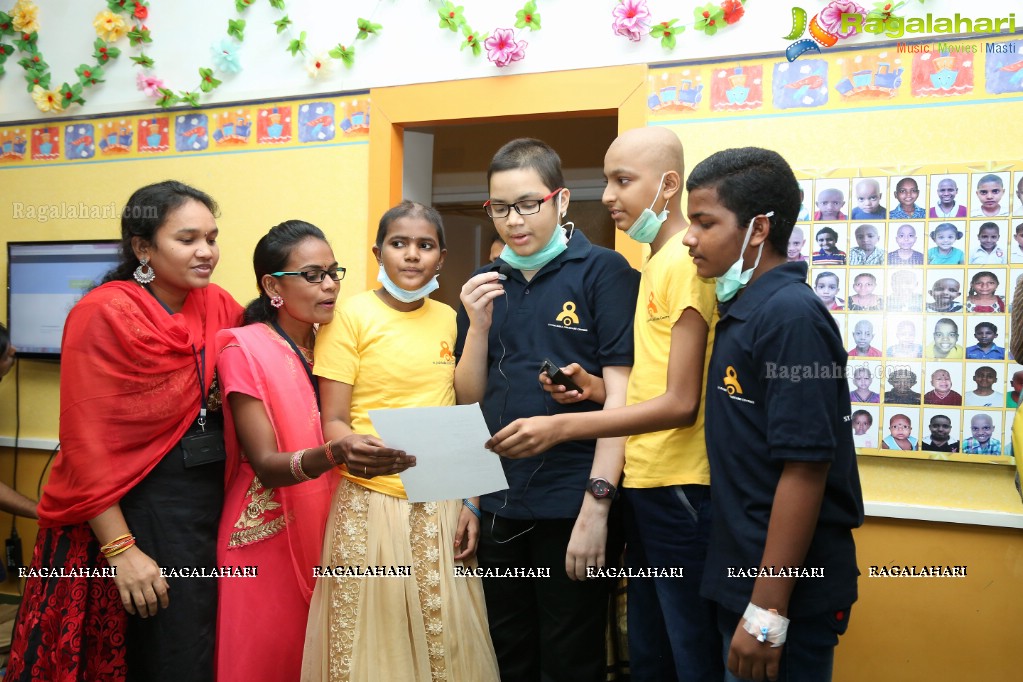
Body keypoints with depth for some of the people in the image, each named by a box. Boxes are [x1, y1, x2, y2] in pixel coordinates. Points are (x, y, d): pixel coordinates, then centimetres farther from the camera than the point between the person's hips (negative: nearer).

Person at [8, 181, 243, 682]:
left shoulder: (220, 307, 4)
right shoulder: (103, 315, -12)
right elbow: (88, 444, -14)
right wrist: (121, 549, -17)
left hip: (213, 504, 6)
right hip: (132, 511, -5)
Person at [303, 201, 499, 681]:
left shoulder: (449, 320, 9)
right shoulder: (352, 316, -4)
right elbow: (331, 421, -6)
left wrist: (471, 502, 6)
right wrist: (350, 446, -29)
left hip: (443, 509, 4)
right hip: (370, 503, -3)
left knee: (446, 641, 7)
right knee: (368, 641, 3)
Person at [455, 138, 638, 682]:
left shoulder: (602, 271, -5)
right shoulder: (485, 285, 10)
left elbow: (620, 394, -10)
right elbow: (469, 400, 10)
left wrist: (597, 504, -16)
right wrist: (478, 326, -7)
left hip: (573, 506, -5)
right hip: (499, 504, 5)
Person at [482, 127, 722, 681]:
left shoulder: (685, 261, -13)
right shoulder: (652, 265, 14)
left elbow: (681, 402, -17)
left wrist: (561, 427, -20)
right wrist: (596, 387, 3)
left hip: (681, 490, -9)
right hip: (644, 489, 9)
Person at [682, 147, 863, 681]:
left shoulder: (791, 316, -20)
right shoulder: (742, 308, 7)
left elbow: (806, 468, -23)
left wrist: (768, 610, -22)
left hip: (788, 593, -8)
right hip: (740, 576, 9)